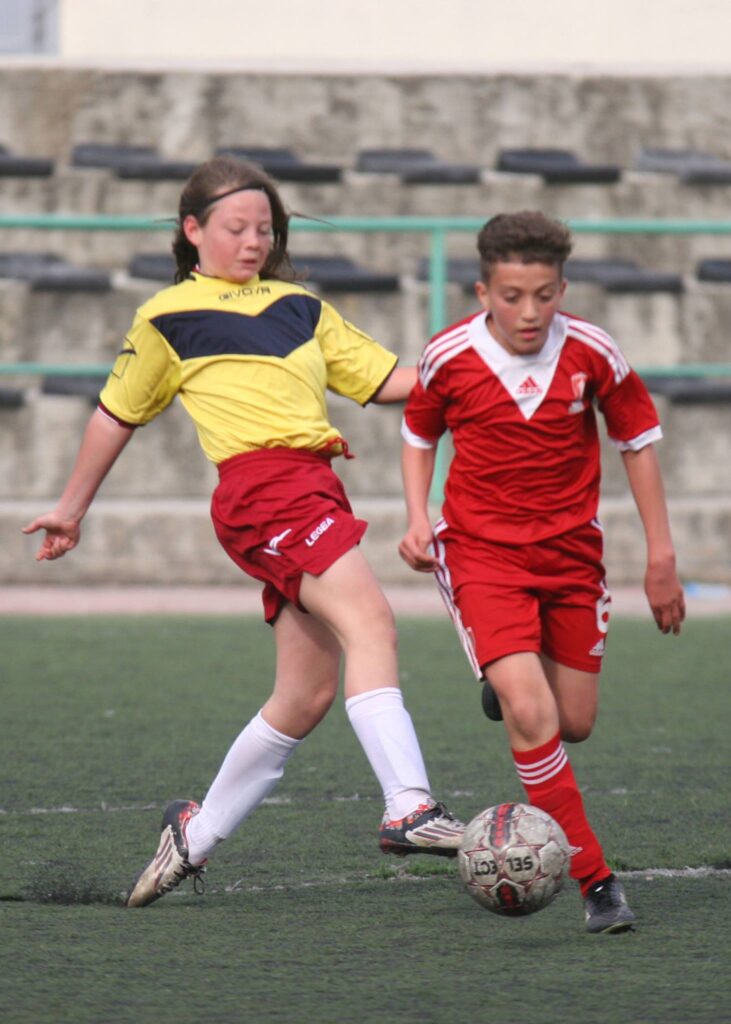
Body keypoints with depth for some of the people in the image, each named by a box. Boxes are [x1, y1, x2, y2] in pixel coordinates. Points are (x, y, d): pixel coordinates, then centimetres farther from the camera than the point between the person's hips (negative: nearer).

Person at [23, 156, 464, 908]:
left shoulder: (299, 306, 23)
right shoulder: (169, 318, 7)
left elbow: (385, 379, 23)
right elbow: (116, 416, 17)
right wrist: (73, 507, 23)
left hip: (316, 492, 7)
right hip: (261, 486, -7)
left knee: (306, 697, 7)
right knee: (369, 623, -26)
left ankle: (194, 835, 24)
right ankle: (409, 809, -37)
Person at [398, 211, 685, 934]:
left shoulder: (592, 353, -10)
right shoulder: (450, 357, -12)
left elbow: (638, 439, 4)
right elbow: (418, 434, 9)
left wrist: (660, 556, 4)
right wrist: (418, 520, -6)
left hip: (570, 550, 3)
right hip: (481, 552, -2)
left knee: (574, 725, 8)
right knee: (532, 717, -20)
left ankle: (508, 684, 44)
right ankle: (595, 882, -13)